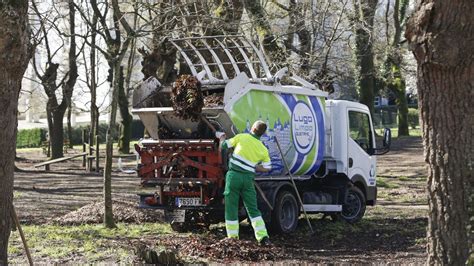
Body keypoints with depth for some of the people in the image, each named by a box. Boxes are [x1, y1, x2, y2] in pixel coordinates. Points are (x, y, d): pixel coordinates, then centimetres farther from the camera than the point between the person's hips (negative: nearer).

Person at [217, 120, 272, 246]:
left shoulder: (242, 137, -3)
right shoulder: (263, 149, 6)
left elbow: (224, 146, 6)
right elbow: (267, 168, 11)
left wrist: (222, 137, 27)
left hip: (234, 175, -3)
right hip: (248, 178, 3)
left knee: (231, 208, 6)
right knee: (253, 209, 10)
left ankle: (232, 237, 8)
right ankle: (263, 236, 1)